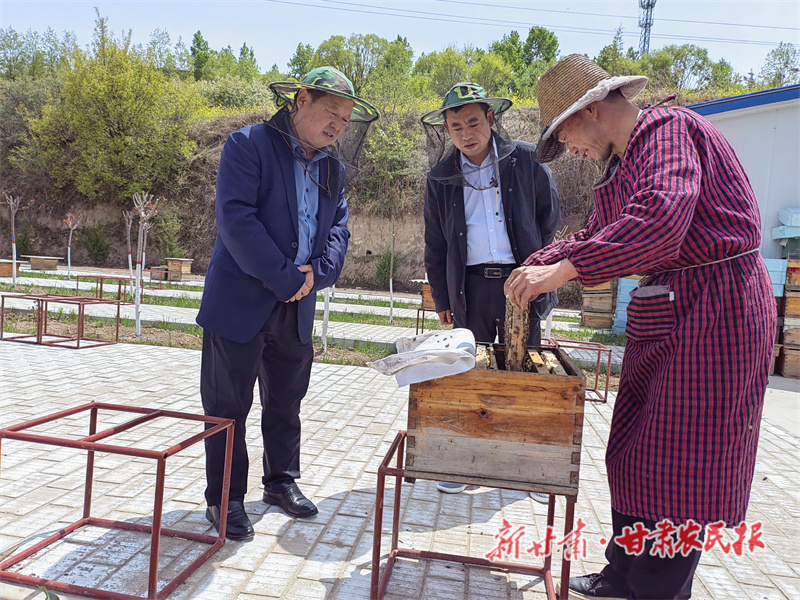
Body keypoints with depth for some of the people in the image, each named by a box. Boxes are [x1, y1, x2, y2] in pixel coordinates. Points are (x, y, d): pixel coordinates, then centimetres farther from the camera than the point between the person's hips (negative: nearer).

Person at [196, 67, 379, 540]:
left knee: (286, 402, 17)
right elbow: (236, 218, -19)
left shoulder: (333, 167, 12)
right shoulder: (249, 145, -9)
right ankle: (225, 499, 20)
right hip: (241, 303, -6)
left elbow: (339, 227, 12)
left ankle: (282, 481, 35)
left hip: (297, 307, 6)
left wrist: (317, 272, -8)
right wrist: (286, 279, -19)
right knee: (228, 406, 4)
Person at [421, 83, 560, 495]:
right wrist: (442, 298, 9)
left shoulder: (525, 160, 2)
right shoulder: (441, 178, 6)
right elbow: (435, 245, 11)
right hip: (470, 286, 1)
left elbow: (549, 217, 11)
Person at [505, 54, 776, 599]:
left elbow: (662, 217, -31)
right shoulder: (624, 162, 16)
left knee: (680, 462, -1)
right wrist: (537, 266, 9)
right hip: (667, 311, 10)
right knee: (636, 451, 13)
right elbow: (596, 236, 23)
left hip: (714, 308, -9)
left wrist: (562, 270, -31)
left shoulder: (667, 129, -13)